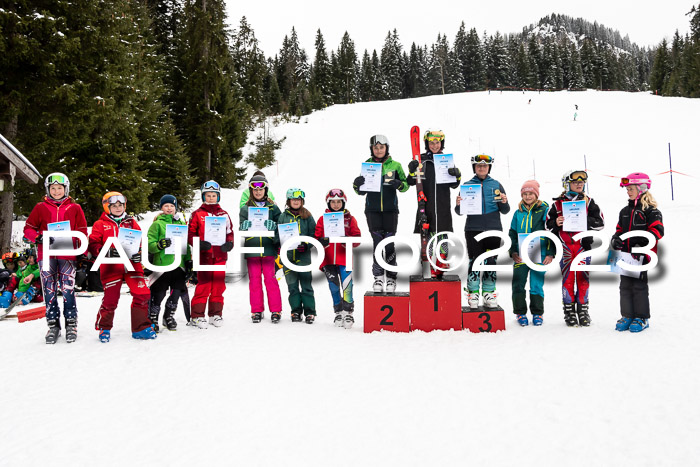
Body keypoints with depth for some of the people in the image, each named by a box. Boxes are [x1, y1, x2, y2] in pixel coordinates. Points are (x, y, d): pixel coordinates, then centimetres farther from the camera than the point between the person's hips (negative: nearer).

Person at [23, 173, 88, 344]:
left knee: (68, 288, -6)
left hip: (67, 254, -1)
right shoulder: (40, 208, 11)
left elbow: (82, 232, 9)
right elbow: (28, 228, 11)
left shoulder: (75, 208, 9)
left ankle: (71, 323, 6)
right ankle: (53, 325, 11)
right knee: (49, 289, 3)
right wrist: (38, 237, -9)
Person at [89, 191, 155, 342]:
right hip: (111, 267, -3)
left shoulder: (131, 222, 16)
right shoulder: (100, 224, 7)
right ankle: (104, 328, 22)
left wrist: (139, 252, -5)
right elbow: (93, 245, 0)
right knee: (110, 298, -1)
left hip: (132, 264, 3)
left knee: (142, 294, -4)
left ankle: (141, 328, 9)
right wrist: (108, 252, -18)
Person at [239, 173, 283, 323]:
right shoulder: (245, 209, 11)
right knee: (254, 280, 5)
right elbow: (242, 227, 6)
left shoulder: (273, 207, 9)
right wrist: (247, 225, -15)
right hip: (251, 249, 1)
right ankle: (257, 311, 15)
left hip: (268, 249, -1)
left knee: (270, 279, -3)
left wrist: (272, 225, -14)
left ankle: (276, 311, 6)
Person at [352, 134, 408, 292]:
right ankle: (378, 276, 6)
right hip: (372, 210, 0)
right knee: (377, 242, -4)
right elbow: (362, 191, 9)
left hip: (390, 209, 0)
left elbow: (406, 185, 6)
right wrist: (357, 185, -13)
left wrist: (398, 184, -16)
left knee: (389, 243, 0)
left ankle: (391, 277, 11)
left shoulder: (395, 165, 4)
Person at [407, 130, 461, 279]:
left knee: (443, 236, 3)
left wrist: (457, 176, -10)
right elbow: (411, 182, 6)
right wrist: (412, 171, -13)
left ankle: (440, 270, 12)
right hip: (425, 204, -1)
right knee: (426, 235, -3)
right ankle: (426, 269, 4)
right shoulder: (421, 160, 6)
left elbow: (453, 185, 11)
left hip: (443, 205, 1)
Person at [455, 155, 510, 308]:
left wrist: (504, 202, -11)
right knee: (474, 261, -3)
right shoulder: (467, 185, 8)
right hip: (473, 230, -1)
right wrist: (459, 204, -14)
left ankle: (489, 293, 14)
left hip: (493, 229, 1)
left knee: (491, 262, 4)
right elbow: (460, 212, 7)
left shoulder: (496, 185, 10)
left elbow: (505, 211, 10)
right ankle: (473, 292, 7)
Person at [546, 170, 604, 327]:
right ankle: (569, 310, 10)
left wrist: (584, 221, -12)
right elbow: (548, 224, 10)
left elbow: (600, 223, 4)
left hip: (583, 245, 1)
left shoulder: (588, 202, 8)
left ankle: (583, 310, 13)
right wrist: (556, 223, -11)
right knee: (567, 278, 1)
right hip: (565, 246, -1)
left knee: (583, 278, 3)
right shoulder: (558, 203, 6)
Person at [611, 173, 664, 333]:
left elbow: (657, 230, -13)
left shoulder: (650, 210, -6)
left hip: (641, 255, -7)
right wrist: (615, 239, 2)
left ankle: (642, 318, 8)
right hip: (625, 254, 7)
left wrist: (642, 243, -23)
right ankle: (627, 316, 17)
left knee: (639, 285, -3)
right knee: (625, 285, 8)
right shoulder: (625, 211, 17)